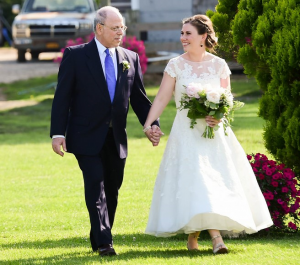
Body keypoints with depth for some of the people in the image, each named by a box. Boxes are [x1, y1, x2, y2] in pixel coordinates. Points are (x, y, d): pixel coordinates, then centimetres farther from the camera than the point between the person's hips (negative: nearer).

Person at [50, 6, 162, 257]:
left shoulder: (131, 59, 9)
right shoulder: (75, 56, -3)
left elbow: (139, 98, 12)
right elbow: (62, 97, -5)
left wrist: (152, 124, -4)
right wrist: (58, 133, -11)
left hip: (116, 139, 5)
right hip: (87, 137, -5)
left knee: (112, 190, 9)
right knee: (96, 184, -15)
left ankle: (99, 240, 21)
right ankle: (104, 243, -19)